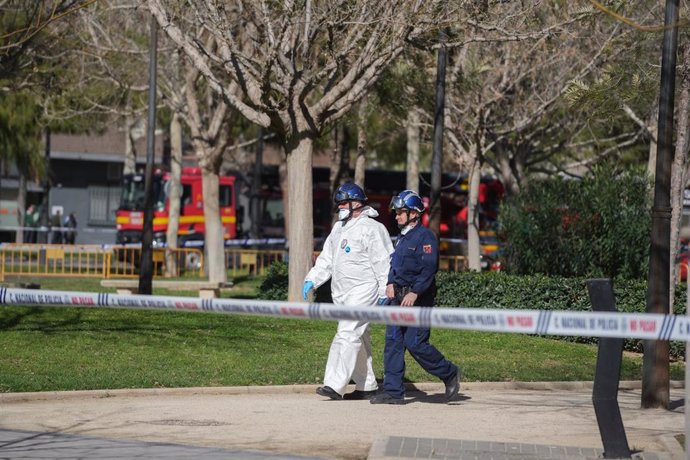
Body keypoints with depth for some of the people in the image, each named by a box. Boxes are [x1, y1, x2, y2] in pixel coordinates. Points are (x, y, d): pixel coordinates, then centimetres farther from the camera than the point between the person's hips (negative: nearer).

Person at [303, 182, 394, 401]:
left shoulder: (371, 228, -9)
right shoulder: (339, 228, 17)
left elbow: (383, 262, -12)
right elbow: (326, 259, 19)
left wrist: (384, 291, -16)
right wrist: (312, 280, 7)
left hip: (363, 290, -9)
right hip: (341, 293, 9)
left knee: (348, 334, -17)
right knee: (358, 338, 13)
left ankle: (335, 385, -24)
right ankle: (367, 386, 21)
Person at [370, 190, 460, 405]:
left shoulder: (424, 236, -11)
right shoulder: (402, 237, 18)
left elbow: (429, 269, -19)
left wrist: (415, 292, -27)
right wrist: (391, 283, 5)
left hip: (418, 299, -9)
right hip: (399, 298, 9)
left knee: (415, 343, -10)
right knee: (393, 341, 2)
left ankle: (449, 373, 10)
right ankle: (393, 391, 3)